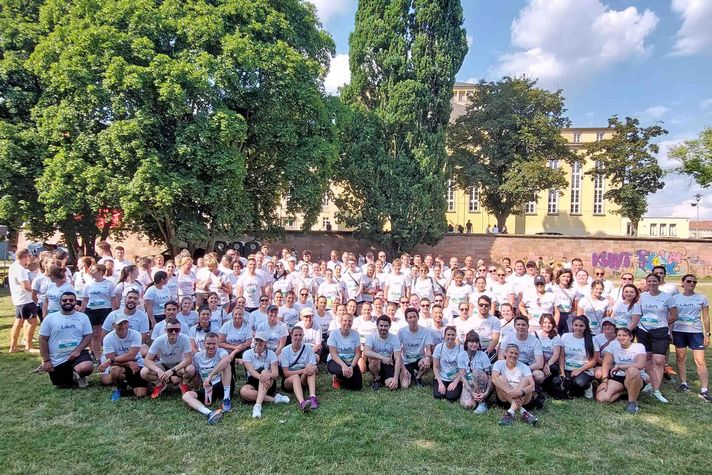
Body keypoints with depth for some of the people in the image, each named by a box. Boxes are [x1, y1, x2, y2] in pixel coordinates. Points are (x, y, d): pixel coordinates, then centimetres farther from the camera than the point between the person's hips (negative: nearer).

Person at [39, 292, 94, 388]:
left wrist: (77, 350, -17)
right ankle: (70, 375, 40)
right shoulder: (50, 318, 0)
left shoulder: (83, 317, 1)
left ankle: (79, 375, 6)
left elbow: (88, 336, -1)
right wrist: (46, 360, -5)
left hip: (77, 354, -1)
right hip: (57, 360, 1)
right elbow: (43, 340, 0)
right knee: (61, 385, 5)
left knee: (87, 368, -32)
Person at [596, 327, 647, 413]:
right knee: (601, 398, -20)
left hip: (635, 379, -4)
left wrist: (619, 366, -23)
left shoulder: (639, 347, -10)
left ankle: (632, 402, -20)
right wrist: (605, 380, -13)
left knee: (632, 370, -41)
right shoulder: (613, 345, 0)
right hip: (617, 378, 4)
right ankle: (625, 392, 10)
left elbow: (641, 365, -28)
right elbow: (606, 364, -2)